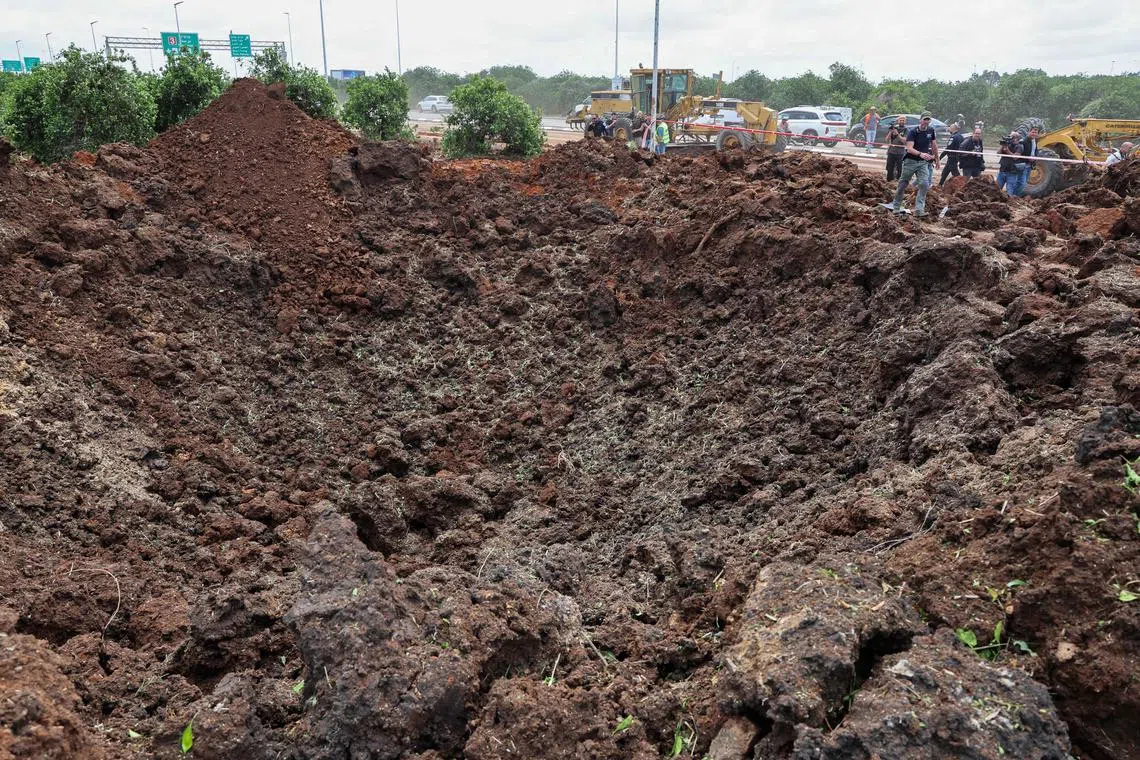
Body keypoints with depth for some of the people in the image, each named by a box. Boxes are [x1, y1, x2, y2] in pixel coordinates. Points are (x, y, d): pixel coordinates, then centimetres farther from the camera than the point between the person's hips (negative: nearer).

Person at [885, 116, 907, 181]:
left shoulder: (905, 130, 0)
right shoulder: (893, 128, 8)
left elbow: (904, 141, -11)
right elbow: (887, 140, 4)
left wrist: (897, 134, -21)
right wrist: (891, 131, -11)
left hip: (900, 153, -3)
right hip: (891, 152, 3)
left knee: (900, 170, -6)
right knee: (890, 169, 8)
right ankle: (889, 182, 17)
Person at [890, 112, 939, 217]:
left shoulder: (931, 130, 5)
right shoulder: (913, 132, -12)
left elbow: (934, 145, 18)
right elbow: (909, 148, -24)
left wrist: (937, 160, 22)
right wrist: (920, 154, -40)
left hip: (923, 163, 3)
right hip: (910, 161, -3)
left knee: (924, 184, -13)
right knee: (902, 184, 5)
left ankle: (919, 209, -13)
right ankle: (896, 207, 17)